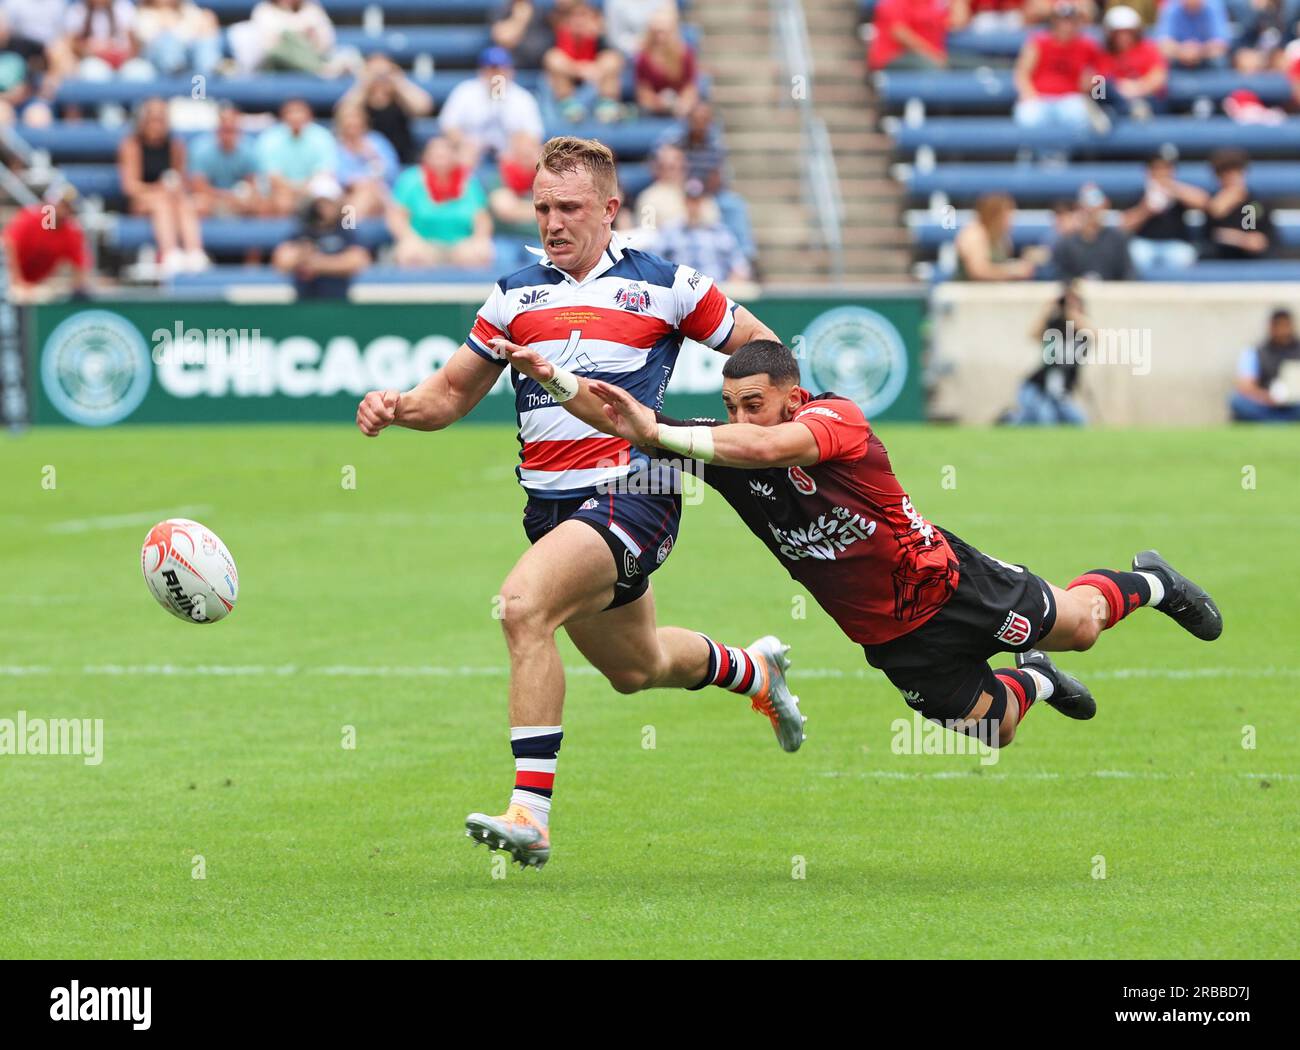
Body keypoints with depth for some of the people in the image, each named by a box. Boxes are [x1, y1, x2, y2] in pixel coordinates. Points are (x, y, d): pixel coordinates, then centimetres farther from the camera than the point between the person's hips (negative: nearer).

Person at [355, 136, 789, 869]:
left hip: (631, 492, -6)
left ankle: (531, 812, -28)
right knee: (636, 667, 20)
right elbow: (452, 394, 17)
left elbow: (760, 347, 11)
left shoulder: (665, 287, 0)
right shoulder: (517, 296, 10)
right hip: (552, 501, 6)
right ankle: (753, 670, 55)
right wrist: (397, 407, -4)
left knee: (524, 603, -29)